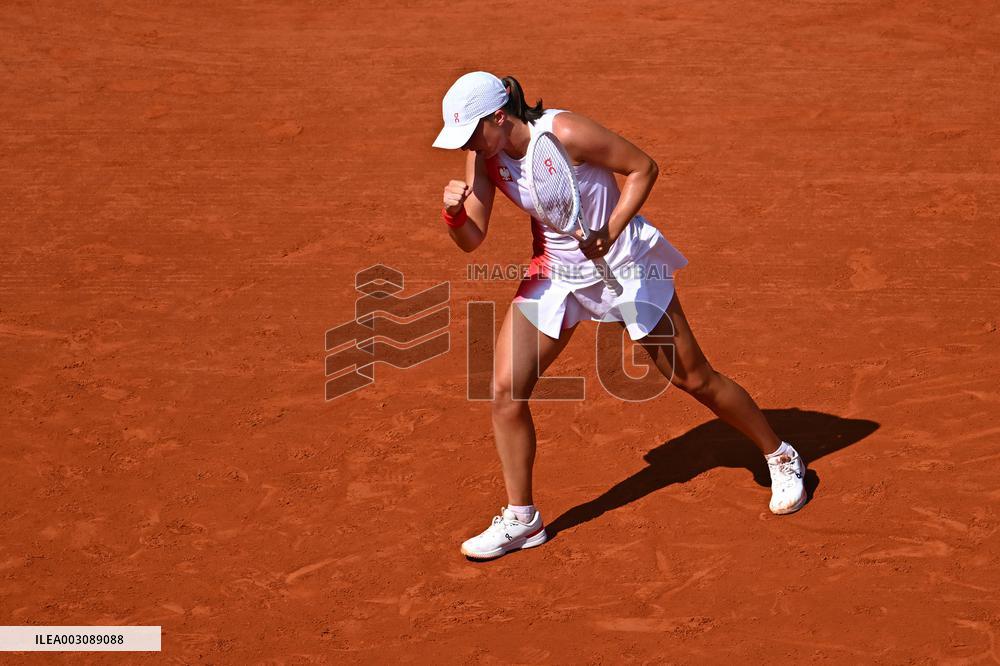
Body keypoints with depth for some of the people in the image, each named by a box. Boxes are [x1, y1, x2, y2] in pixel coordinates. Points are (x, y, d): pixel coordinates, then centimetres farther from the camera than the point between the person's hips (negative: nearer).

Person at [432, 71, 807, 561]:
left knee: (694, 378, 5)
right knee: (506, 389, -7)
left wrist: (610, 232, -29)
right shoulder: (484, 156, -8)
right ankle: (521, 519, 8)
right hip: (554, 273, 5)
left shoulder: (564, 133, -26)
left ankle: (781, 457, 29)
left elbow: (643, 167, -17)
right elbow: (471, 240, -7)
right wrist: (453, 212, -30)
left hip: (624, 265, -5)